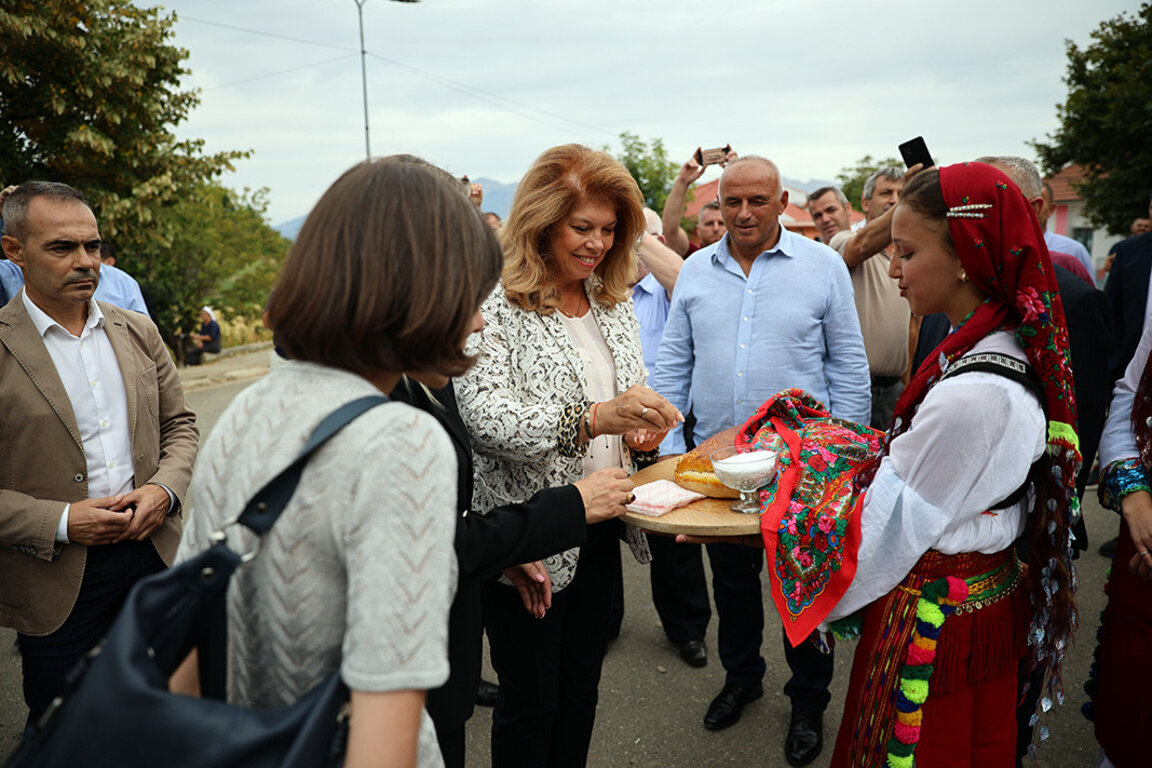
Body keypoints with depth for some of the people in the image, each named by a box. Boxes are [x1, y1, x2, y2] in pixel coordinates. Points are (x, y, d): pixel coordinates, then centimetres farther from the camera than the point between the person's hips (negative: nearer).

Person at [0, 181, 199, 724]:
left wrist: (164, 488, -7)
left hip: (152, 552, 4)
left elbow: (178, 423, 11)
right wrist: (60, 522, -19)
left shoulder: (137, 332, 5)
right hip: (56, 579, -4)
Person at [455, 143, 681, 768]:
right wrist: (591, 419, -36)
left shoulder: (613, 301, 9)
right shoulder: (495, 305, -14)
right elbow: (482, 415, -25)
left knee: (582, 687, 20)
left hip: (599, 525, 7)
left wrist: (641, 428, -3)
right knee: (530, 702, 9)